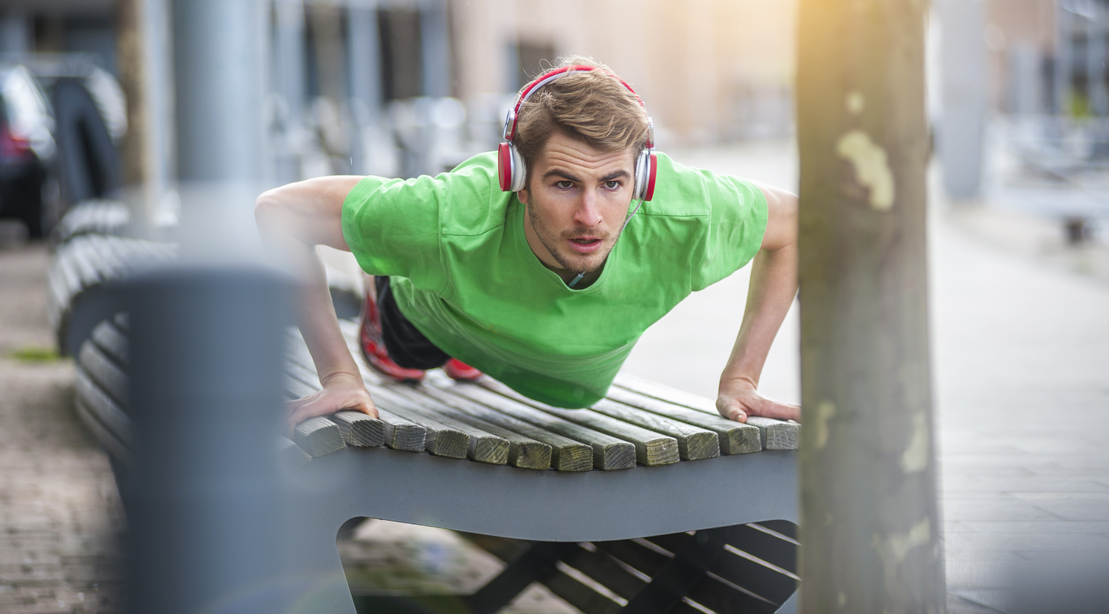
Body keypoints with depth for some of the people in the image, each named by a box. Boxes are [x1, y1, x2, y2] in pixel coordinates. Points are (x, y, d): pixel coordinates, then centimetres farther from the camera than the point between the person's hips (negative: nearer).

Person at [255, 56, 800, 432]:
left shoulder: (685, 219, -47)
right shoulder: (452, 220, -51)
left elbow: (792, 224, -24)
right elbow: (280, 210, -37)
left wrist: (741, 378, -23)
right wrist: (339, 373, -35)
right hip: (435, 312, -2)